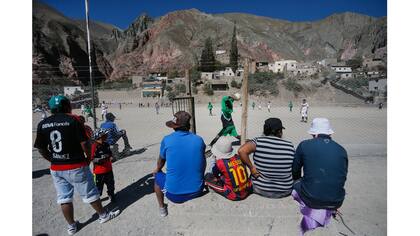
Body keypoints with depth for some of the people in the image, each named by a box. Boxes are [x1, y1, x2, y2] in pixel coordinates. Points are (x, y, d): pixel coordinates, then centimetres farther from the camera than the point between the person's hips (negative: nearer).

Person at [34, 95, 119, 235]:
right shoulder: (73, 120, -13)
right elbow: (84, 144, -15)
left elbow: (41, 150, 4)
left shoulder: (42, 124, 1)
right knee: (90, 193, 11)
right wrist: (89, 158, 1)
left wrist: (54, 161, 16)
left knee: (64, 198, 16)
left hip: (56, 169, 5)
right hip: (76, 166, -5)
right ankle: (103, 215, 29)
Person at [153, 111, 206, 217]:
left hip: (174, 195, -2)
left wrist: (157, 170, 32)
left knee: (157, 175, 27)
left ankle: (162, 208, 36)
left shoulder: (167, 140, -11)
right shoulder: (199, 140, -5)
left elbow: (161, 161, 9)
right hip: (197, 191, 3)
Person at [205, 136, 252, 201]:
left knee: (207, 177, 1)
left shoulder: (220, 163, -20)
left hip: (234, 196, -5)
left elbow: (213, 173, 2)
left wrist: (214, 158, 8)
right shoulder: (238, 157, -6)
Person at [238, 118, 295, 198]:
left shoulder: (258, 141, -15)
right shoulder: (290, 146, -10)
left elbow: (241, 151, -29)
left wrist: (251, 167, -17)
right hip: (285, 191, 1)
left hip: (260, 189, -1)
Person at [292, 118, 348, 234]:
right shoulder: (342, 150, 0)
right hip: (336, 202, 4)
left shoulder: (304, 145, -8)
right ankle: (328, 211, 21)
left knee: (295, 183, 25)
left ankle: (313, 210, 16)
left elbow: (295, 172, 4)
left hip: (310, 199, -3)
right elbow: (343, 178, 12)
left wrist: (300, 180, 26)